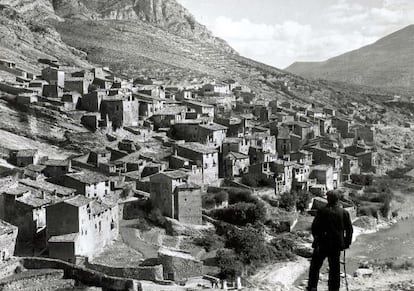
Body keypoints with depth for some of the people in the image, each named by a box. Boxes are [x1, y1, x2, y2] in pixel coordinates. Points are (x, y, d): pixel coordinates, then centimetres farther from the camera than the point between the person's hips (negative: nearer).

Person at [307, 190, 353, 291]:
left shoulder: (322, 211, -9)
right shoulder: (344, 213, -1)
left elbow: (314, 227, -5)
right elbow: (349, 229, 4)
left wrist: (316, 237, 11)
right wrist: (347, 242, 14)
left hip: (322, 244, -2)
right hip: (336, 245, 3)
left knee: (315, 266, 10)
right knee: (335, 268, 12)